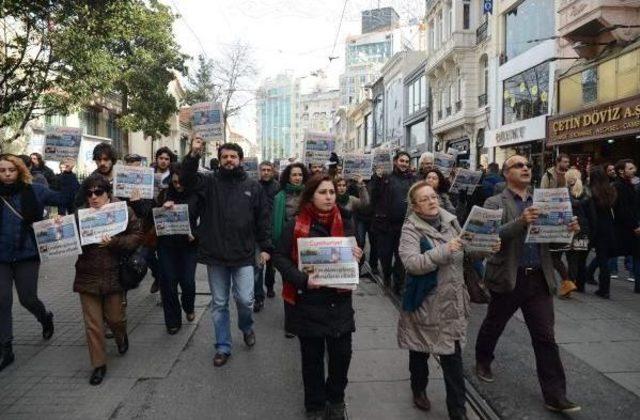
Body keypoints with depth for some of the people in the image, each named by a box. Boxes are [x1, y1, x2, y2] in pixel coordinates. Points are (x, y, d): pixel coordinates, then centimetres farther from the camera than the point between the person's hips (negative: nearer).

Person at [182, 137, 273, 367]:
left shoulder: (253, 186, 4)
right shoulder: (210, 182, 3)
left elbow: (263, 218, 5)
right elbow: (188, 179, -15)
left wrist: (265, 247, 0)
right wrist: (193, 155, -30)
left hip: (243, 255, -1)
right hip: (215, 254, 1)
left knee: (245, 300, -4)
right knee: (219, 304, 10)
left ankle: (247, 327, 30)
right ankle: (223, 347, 25)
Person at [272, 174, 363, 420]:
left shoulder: (344, 224, 4)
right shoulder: (295, 226, -7)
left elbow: (353, 255, 14)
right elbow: (280, 258, -7)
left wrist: (357, 257, -10)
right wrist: (302, 279, -21)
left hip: (339, 302, 3)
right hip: (308, 303, -2)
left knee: (342, 353, 6)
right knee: (312, 356, 9)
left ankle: (335, 398, 34)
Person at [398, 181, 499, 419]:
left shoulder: (450, 221, 2)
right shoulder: (411, 229, -14)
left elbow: (465, 253, 13)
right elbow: (411, 263, -28)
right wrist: (444, 250, -34)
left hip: (451, 302, 3)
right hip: (424, 303, -3)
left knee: (453, 357, 6)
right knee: (420, 352, 18)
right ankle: (419, 390, 43)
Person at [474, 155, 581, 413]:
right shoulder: (495, 203, -6)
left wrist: (568, 230, -10)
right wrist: (520, 222, -31)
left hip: (539, 278, 4)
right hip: (508, 278, -4)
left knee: (545, 337, 5)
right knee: (493, 325, 16)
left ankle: (555, 396, 13)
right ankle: (483, 361, 43)